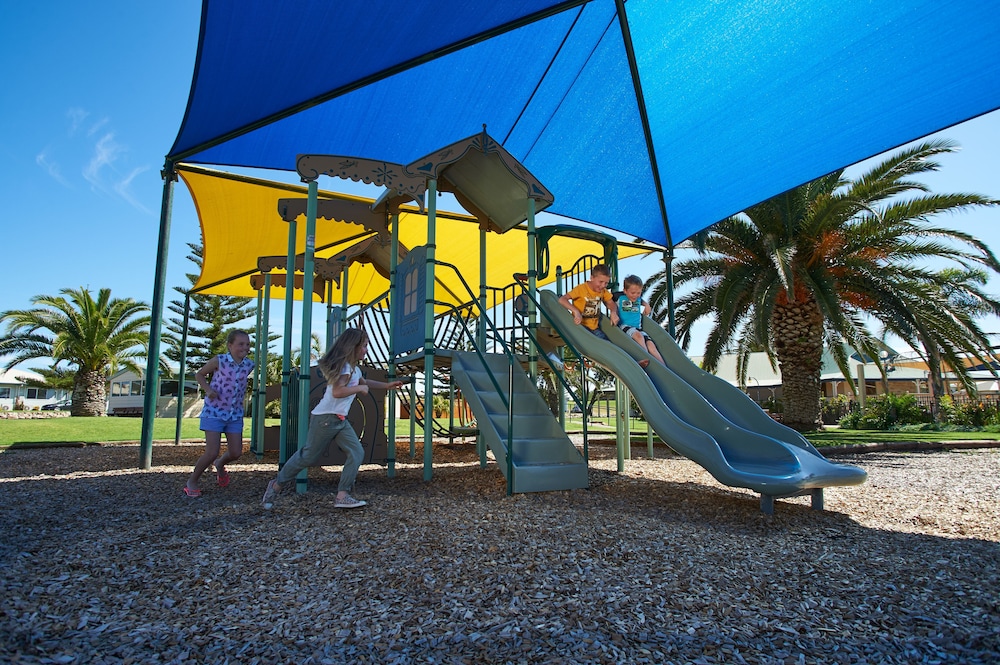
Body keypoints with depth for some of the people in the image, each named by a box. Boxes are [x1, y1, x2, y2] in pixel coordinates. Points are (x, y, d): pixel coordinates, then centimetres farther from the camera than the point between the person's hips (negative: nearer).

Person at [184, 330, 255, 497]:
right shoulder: (219, 361, -13)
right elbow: (199, 375, 1)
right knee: (212, 453, -8)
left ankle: (220, 465, 40)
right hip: (214, 412, -4)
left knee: (236, 453, 4)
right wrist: (208, 389, -14)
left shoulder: (249, 365, -2)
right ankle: (192, 481, 17)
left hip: (235, 414, 4)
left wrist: (242, 392, 4)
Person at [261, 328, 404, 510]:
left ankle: (342, 495, -5)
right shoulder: (345, 366, -15)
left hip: (340, 420, 9)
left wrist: (387, 385, 31)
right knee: (308, 456, 1)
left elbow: (364, 382, 37)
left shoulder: (354, 368, 16)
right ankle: (277, 484, 21)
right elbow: (337, 391, -28)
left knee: (357, 453, -4)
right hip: (325, 418, -9)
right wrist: (359, 388, -15)